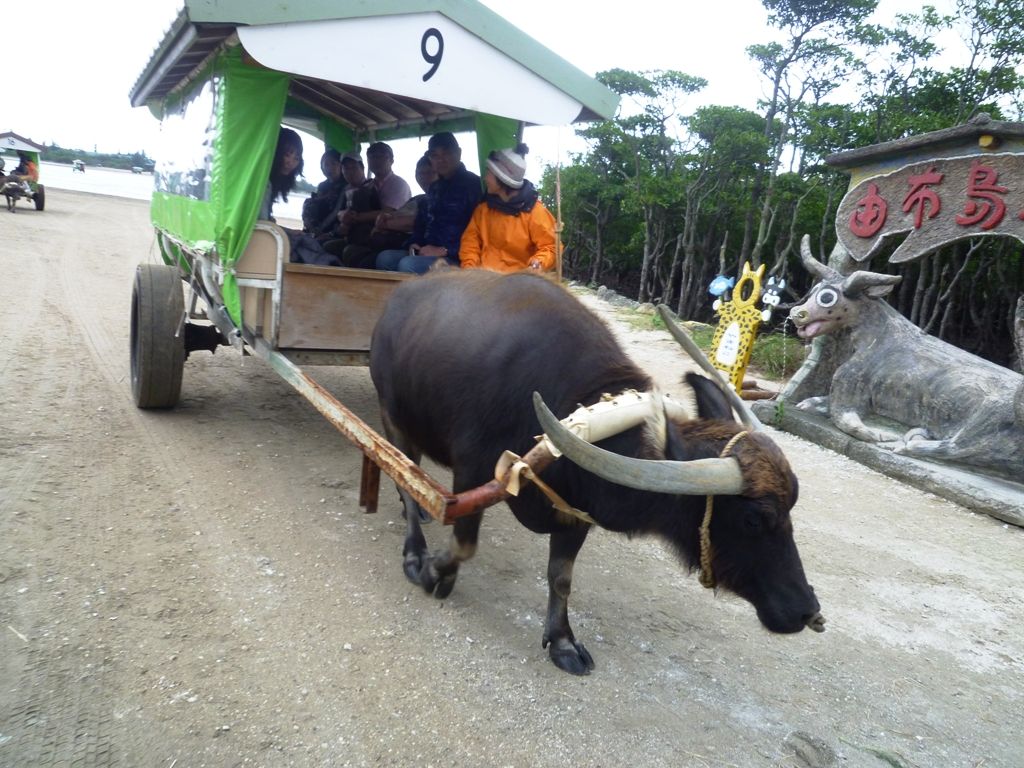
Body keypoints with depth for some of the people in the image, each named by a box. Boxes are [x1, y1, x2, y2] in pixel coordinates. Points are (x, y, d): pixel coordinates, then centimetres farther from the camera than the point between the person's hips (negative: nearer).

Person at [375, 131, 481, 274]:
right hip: (427, 252, 8)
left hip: (455, 259, -8)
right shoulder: (434, 188, 22)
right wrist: (413, 244, 6)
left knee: (407, 265, -29)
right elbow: (421, 222, 28)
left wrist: (444, 251, -18)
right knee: (384, 258, -10)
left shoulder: (473, 185, -6)